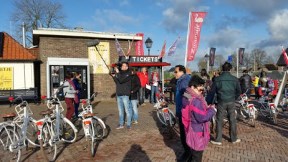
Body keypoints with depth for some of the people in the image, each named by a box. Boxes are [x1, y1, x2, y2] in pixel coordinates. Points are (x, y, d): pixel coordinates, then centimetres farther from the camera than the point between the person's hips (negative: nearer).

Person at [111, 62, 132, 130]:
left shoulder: (128, 74, -7)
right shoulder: (120, 73, 14)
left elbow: (121, 81, -21)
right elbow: (117, 82, 13)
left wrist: (117, 73, -18)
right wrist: (114, 76, 2)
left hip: (125, 95, -7)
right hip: (118, 94, 7)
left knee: (127, 110, -1)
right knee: (120, 110, 12)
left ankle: (129, 124, 8)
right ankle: (121, 124, 21)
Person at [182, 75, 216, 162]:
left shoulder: (187, 97, 4)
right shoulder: (195, 101, -28)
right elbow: (202, 117, -26)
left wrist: (206, 108, 3)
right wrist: (211, 110, -13)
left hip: (191, 130, 10)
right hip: (197, 132, -10)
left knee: (193, 153, 26)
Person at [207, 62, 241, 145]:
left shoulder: (217, 79, -5)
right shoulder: (234, 79, 0)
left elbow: (212, 92, -3)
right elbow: (239, 91, 8)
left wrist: (209, 102, 5)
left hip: (221, 102, -2)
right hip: (231, 102, 2)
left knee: (219, 121, 6)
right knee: (232, 120, 13)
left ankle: (218, 140, 10)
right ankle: (234, 139, 25)